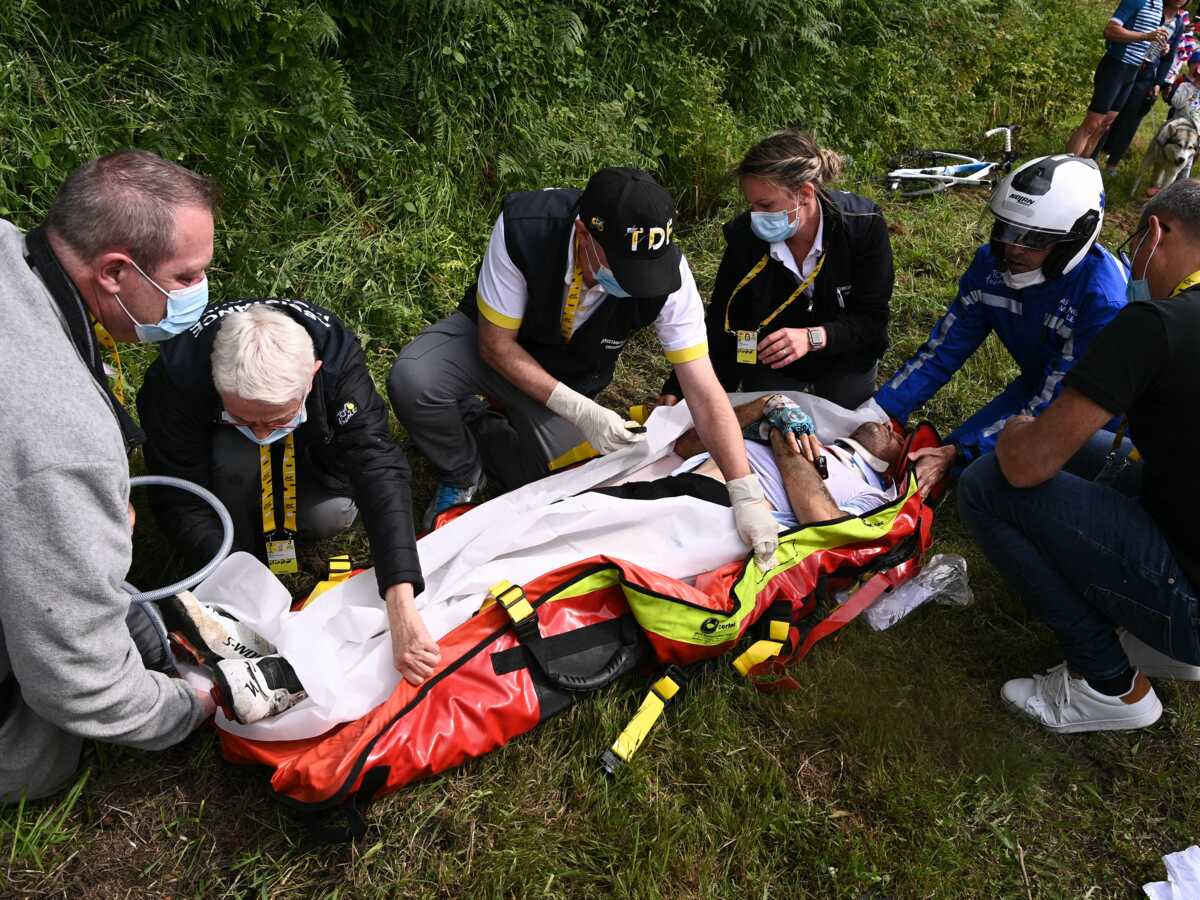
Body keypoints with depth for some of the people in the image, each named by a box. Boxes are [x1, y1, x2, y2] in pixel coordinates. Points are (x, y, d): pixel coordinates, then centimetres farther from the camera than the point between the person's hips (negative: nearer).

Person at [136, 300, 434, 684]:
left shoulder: (339, 357, -39)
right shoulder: (180, 374, -39)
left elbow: (379, 469, -46)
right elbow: (182, 503, -29)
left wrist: (401, 609, -54)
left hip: (308, 443, 1)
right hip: (217, 446, 0)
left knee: (332, 514, -26)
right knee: (236, 462, -34)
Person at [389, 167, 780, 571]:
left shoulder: (666, 271, -32)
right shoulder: (523, 227, -36)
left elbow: (705, 393, -28)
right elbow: (496, 344, -24)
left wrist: (746, 494, -34)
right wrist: (577, 411, -32)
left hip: (570, 377, 2)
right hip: (496, 340, -1)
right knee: (412, 381, -31)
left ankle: (484, 431, 19)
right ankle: (462, 473, 2)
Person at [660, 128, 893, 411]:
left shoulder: (864, 226, -26)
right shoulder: (744, 236, -22)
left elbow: (872, 320, -21)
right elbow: (721, 325, -15)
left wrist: (814, 336, -39)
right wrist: (676, 391, -22)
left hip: (844, 358, -1)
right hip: (769, 361, 1)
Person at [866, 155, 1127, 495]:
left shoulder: (1104, 299, -34)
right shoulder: (993, 263, -17)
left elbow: (1052, 407, -31)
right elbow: (943, 349, -12)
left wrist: (958, 453, -37)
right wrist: (876, 413, -23)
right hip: (1039, 385, 5)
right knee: (962, 469, -10)